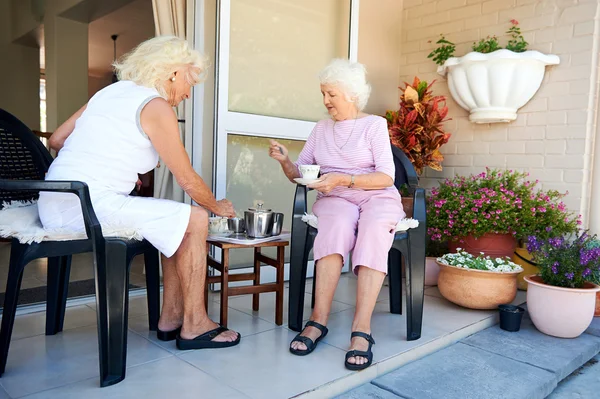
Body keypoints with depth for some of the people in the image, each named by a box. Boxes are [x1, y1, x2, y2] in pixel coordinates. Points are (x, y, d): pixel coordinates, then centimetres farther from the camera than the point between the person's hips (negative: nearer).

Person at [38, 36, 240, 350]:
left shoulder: (110, 91, 17)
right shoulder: (156, 107, -8)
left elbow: (57, 140, 18)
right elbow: (187, 180, -6)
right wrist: (217, 206, 12)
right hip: (92, 205, -9)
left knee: (176, 221, 14)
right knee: (195, 219, -5)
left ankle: (171, 317, 17)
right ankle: (194, 326, 2)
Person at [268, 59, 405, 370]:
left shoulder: (374, 124, 4)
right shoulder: (321, 128, 17)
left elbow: (386, 177, -8)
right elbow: (300, 174, 13)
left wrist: (343, 179, -20)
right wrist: (284, 161, -8)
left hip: (378, 196, -1)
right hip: (334, 198, 2)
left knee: (374, 228, -37)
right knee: (337, 225, -35)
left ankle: (361, 329, -39)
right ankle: (318, 319, -33)